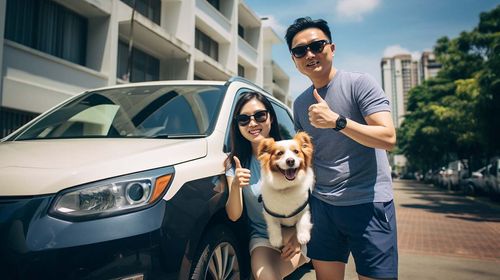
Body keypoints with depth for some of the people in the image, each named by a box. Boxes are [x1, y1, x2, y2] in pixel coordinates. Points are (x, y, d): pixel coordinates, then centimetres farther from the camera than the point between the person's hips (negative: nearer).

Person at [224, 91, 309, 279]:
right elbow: (234, 216, -7)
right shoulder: (235, 163, -3)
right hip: (262, 237, 1)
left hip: (293, 236, 0)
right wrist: (235, 187, -27)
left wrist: (299, 233, -21)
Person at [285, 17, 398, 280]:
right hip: (321, 204, 5)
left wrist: (336, 120, -26)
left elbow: (388, 138, -16)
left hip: (368, 203, -5)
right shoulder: (300, 103, 10)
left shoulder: (358, 83, -7)